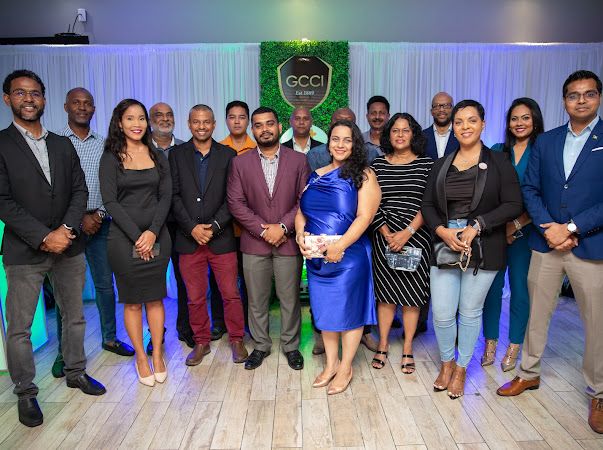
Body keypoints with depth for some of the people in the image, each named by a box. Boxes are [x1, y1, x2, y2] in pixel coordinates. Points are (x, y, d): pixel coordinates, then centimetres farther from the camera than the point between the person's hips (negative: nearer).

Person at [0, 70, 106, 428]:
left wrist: (66, 228, -10)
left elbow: (80, 190, 6)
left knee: (75, 316, 15)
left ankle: (76, 372, 33)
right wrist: (43, 237, -16)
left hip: (69, 246, 4)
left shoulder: (63, 145, 11)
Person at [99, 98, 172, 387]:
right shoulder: (111, 158, 0)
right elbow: (110, 201, -6)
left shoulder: (158, 156, 9)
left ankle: (157, 355, 20)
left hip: (157, 237, 2)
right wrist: (136, 236, -13)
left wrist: (152, 232, -10)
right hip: (124, 238, -2)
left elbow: (165, 197, 3)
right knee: (132, 301, 6)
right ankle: (140, 358, 19)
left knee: (155, 298, 8)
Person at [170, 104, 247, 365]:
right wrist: (192, 227, -11)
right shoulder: (177, 155, 6)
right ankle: (201, 342, 27)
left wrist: (213, 226, -11)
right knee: (195, 297, 10)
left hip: (221, 238, -1)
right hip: (189, 238, 1)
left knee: (230, 294, 5)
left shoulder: (228, 155, 4)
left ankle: (236, 339, 24)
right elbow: (174, 196, 0)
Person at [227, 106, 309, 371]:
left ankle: (291, 346, 26)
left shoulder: (298, 160, 3)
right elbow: (235, 203, -1)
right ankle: (260, 346, 29)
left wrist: (282, 227, -12)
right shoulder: (240, 163, 5)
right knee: (256, 300, 11)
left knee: (290, 299, 8)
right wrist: (263, 230, -11)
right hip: (254, 242, 1)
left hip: (288, 242, -1)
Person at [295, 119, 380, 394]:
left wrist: (339, 246, -22)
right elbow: (301, 211, 12)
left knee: (348, 311, 7)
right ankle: (331, 364, 33)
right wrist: (300, 233, -8)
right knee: (324, 311, 15)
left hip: (348, 255, -5)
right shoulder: (315, 176, 11)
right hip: (316, 257, 5)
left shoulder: (363, 175, -5)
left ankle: (345, 368, 26)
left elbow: (365, 216, -14)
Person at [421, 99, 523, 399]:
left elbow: (513, 205, -6)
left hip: (482, 248, -2)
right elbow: (428, 205, 8)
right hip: (444, 246, 2)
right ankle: (447, 363, 29)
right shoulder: (442, 165, 11)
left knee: (470, 312, 9)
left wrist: (476, 226, -16)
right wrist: (442, 231, -11)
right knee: (441, 314, 2)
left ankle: (461, 369, 30)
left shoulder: (498, 162, 1)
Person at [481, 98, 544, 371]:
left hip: (524, 232, -2)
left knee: (520, 288, 5)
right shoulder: (497, 152, 7)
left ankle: (514, 347, 20)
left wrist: (517, 224, -13)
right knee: (492, 286, 5)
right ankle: (490, 343, 20)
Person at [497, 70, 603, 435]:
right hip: (546, 242, 3)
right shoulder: (545, 141, 9)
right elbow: (530, 190, 5)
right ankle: (529, 373, 31)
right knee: (537, 313, 13)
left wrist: (571, 228, -15)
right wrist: (548, 227, -9)